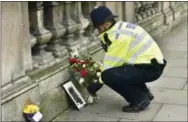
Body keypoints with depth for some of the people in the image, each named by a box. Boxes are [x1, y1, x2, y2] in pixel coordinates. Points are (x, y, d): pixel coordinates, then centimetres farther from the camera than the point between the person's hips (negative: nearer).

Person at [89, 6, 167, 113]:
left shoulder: (119, 36, -19)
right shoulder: (121, 28, 9)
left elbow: (112, 63, -15)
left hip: (150, 68, -10)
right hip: (152, 63, 10)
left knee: (108, 75, -20)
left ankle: (140, 100, -4)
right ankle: (144, 93, 20)